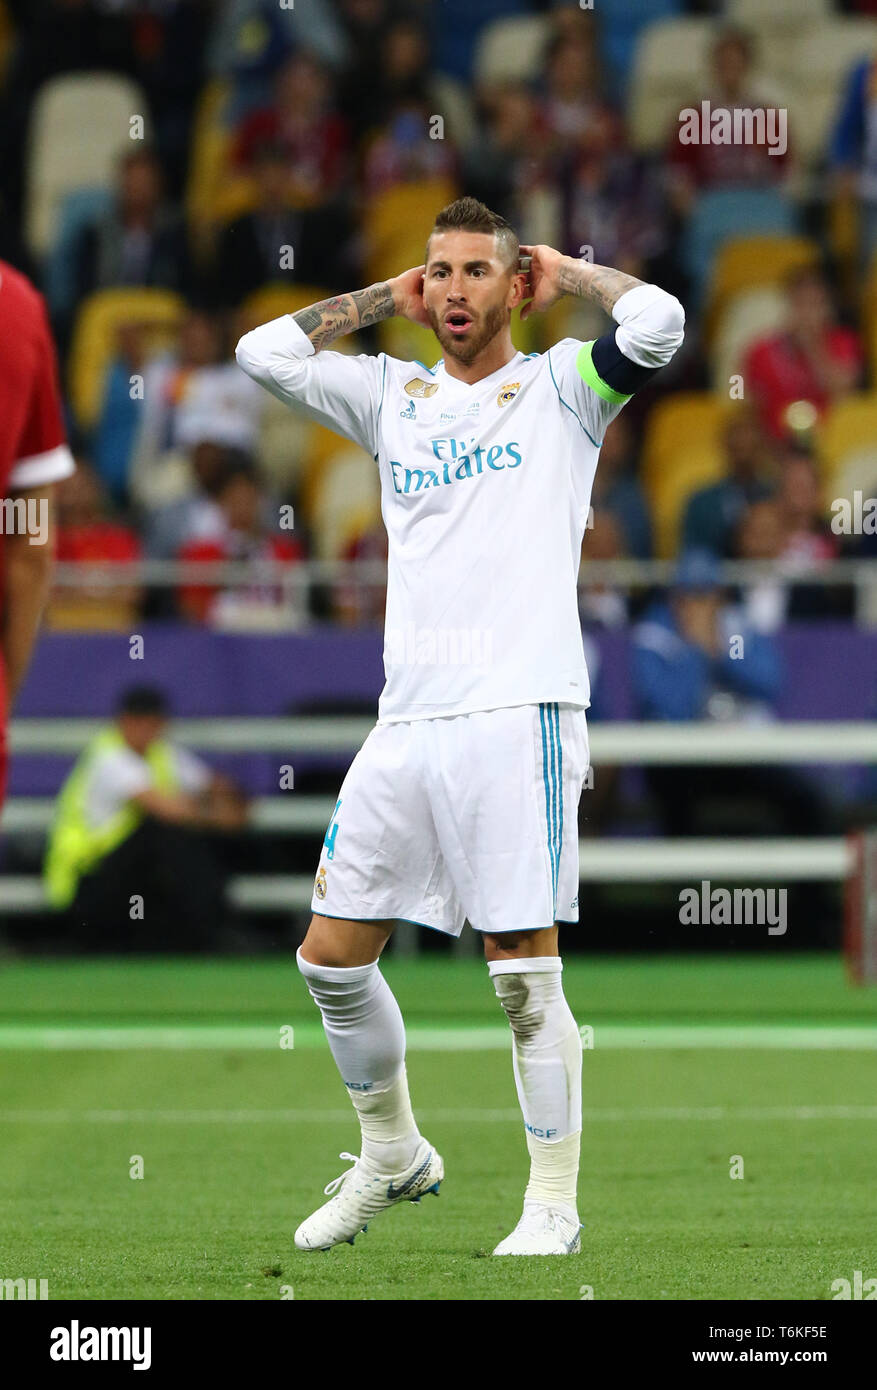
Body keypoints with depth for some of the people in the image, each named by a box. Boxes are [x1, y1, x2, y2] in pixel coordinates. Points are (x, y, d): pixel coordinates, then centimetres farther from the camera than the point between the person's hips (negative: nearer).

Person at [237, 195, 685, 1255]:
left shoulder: (558, 388, 4)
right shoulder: (392, 396, 17)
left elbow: (655, 323, -13)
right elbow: (265, 351, 13)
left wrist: (564, 272, 4)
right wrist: (388, 297, 15)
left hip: (517, 717, -5)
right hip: (407, 722, 5)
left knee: (525, 973, -7)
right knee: (332, 956, 7)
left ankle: (553, 1204, 2)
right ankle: (393, 1156, 26)